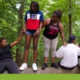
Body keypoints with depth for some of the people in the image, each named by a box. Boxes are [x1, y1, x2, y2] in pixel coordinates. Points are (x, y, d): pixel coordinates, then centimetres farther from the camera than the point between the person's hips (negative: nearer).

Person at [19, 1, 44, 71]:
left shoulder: (40, 13, 6)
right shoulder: (28, 12, 11)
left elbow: (41, 23, 2)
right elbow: (26, 22, 12)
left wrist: (38, 31, -11)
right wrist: (24, 28, -4)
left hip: (35, 31, -1)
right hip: (28, 31, 2)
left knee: (35, 47, -1)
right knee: (27, 46, -3)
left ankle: (34, 63, 1)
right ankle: (25, 63, -3)